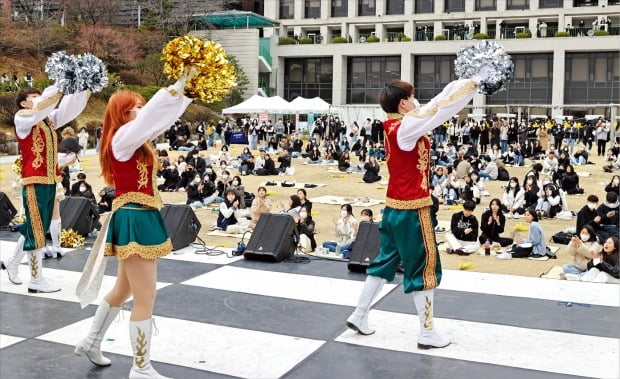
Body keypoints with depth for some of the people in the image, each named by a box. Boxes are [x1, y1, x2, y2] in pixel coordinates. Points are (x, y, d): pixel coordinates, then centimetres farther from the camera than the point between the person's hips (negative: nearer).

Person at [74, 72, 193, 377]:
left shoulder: (134, 139, 14)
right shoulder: (123, 137, -12)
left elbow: (162, 117, 16)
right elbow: (154, 112, -24)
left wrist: (188, 90, 11)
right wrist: (180, 81, -21)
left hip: (139, 218, 11)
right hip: (135, 219, -11)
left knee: (124, 290, 23)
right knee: (145, 298, -5)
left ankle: (91, 342, 40)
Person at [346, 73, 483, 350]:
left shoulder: (393, 126, 7)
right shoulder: (407, 127, -18)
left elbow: (435, 104, 9)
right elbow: (441, 109, -21)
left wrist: (467, 80, 6)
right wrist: (475, 82, -11)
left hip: (394, 208, 9)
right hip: (412, 210, -9)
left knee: (385, 261, 18)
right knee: (425, 269, 2)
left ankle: (359, 315, 25)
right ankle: (427, 333, 12)